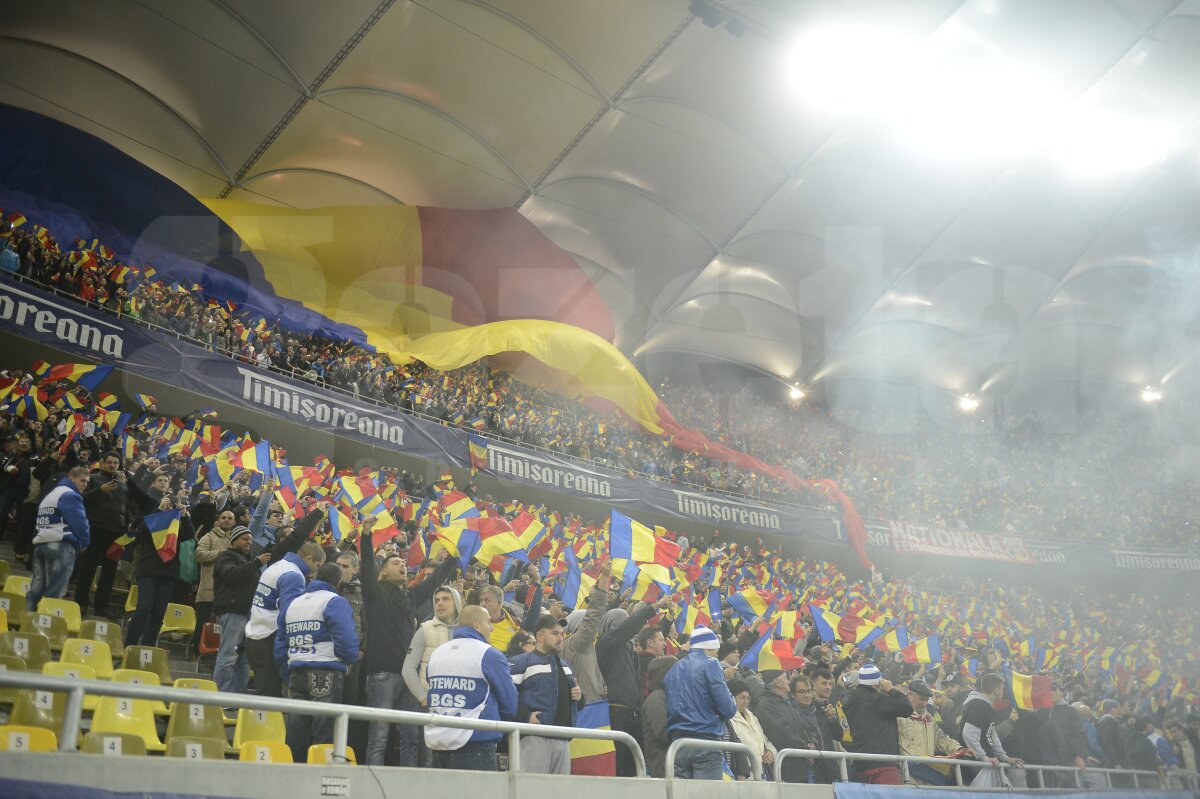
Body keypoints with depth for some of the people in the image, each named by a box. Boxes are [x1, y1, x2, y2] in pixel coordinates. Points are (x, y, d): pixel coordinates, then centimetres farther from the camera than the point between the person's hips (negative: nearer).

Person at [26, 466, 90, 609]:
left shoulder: (51, 494, 24)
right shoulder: (70, 495, -7)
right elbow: (80, 523, -14)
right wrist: (84, 542, 4)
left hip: (40, 543, 9)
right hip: (60, 546, -9)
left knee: (36, 589, 9)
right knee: (54, 594, -9)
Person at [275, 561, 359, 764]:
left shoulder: (291, 603, 19)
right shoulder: (335, 602, -3)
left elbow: (280, 646, 19)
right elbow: (346, 640, -15)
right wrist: (351, 658, 5)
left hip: (296, 674, 6)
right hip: (327, 674, -6)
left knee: (295, 739, 10)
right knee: (324, 739, -6)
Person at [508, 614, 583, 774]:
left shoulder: (564, 665, 26)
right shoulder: (522, 663, -1)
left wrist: (579, 696, 11)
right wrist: (525, 716, -21)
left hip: (563, 740, 8)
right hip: (535, 738, -8)